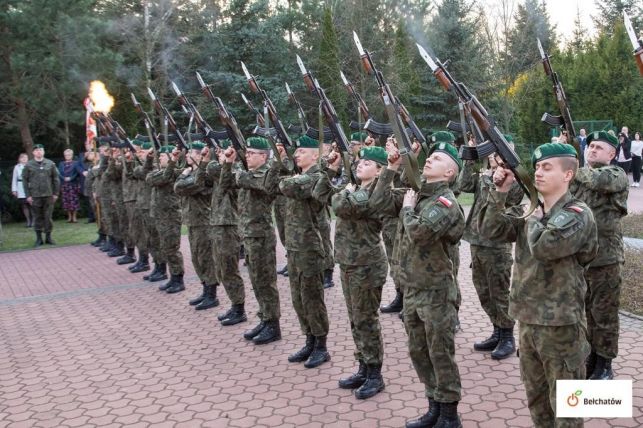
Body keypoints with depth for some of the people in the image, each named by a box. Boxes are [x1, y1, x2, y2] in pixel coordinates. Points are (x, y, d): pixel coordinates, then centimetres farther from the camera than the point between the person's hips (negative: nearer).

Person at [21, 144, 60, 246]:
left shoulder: (50, 164, 4)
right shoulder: (28, 165, 1)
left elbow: (56, 179, 6)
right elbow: (25, 180, 3)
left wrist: (56, 193, 2)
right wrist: (28, 195, -2)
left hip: (49, 195, 0)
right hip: (35, 196, 0)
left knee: (48, 217, 3)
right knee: (37, 217, 6)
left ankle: (48, 237, 14)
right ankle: (39, 238, 14)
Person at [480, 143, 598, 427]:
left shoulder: (577, 214, -14)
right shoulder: (534, 210, 8)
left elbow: (543, 247, -30)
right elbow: (490, 231, 3)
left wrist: (533, 217, -11)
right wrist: (500, 192, -6)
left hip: (560, 324, -7)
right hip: (527, 319, 7)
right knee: (536, 395, 22)